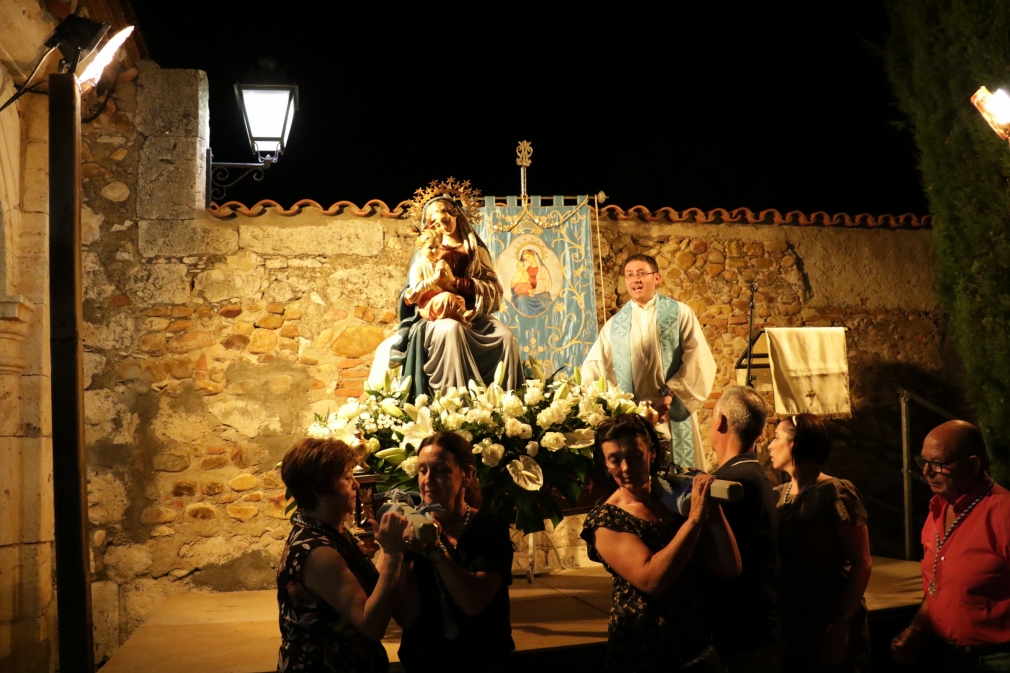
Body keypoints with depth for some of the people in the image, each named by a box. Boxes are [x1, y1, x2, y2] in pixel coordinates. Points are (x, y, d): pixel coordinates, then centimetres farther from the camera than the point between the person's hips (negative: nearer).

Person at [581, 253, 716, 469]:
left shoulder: (680, 314, 2)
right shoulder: (615, 324, 11)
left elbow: (699, 361, -6)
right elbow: (594, 364, 7)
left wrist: (670, 395, -15)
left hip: (672, 414, -2)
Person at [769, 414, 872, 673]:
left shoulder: (836, 493, -12)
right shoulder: (776, 496, 6)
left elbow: (862, 564, -14)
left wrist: (842, 623, -19)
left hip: (829, 623, -6)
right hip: (788, 622, 6)